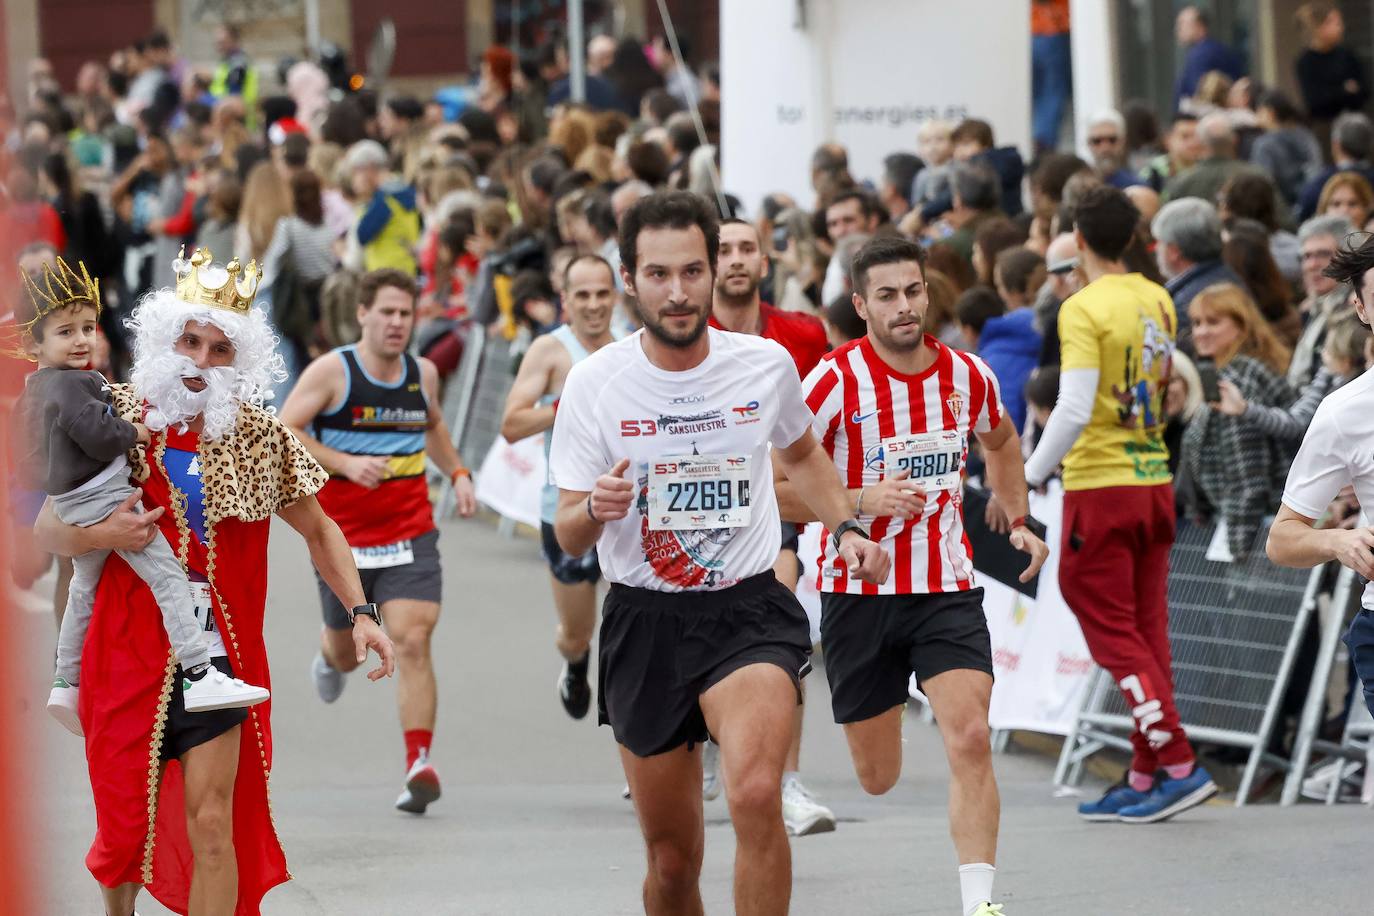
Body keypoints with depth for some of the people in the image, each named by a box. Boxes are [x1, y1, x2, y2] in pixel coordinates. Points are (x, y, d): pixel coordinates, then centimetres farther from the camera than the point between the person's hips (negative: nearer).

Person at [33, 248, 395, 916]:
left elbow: (318, 530, 11)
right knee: (125, 816, 9)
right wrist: (99, 535, -20)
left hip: (219, 649, 0)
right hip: (129, 652, 0)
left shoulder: (260, 438, -1)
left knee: (212, 824, -6)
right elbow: (47, 529, 1)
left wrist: (360, 613, -1)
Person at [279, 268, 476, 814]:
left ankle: (420, 766, -19)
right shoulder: (331, 371, -8)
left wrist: (457, 472, 12)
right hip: (343, 536, -2)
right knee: (347, 651, 16)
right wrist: (346, 463, -23)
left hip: (410, 533, 2)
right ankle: (329, 658, 56)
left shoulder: (423, 374, 7)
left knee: (412, 643, -16)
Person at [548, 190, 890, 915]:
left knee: (755, 794, -28)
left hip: (750, 610, -1)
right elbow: (567, 537, -3)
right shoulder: (594, 382, -6)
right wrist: (596, 509, -25)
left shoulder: (767, 364, -2)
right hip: (643, 621, 1)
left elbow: (801, 453, 22)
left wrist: (846, 528, 7)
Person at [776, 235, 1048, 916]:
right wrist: (864, 501, -21)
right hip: (858, 591, -2)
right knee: (877, 779, 8)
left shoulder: (967, 375, 1)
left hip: (947, 587, 2)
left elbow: (1000, 441, 26)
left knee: (970, 740, -19)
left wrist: (1017, 520, 17)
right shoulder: (836, 381, -12)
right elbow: (776, 490, -10)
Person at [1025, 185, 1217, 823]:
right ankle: (1144, 778, 11)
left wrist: (1029, 478, -13)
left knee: (1112, 632, -2)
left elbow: (1074, 409, -21)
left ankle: (1178, 765, -10)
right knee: (1146, 631, 10)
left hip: (1100, 485, -7)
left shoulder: (1084, 309, -14)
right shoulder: (1157, 301, 8)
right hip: (1155, 480, 7)